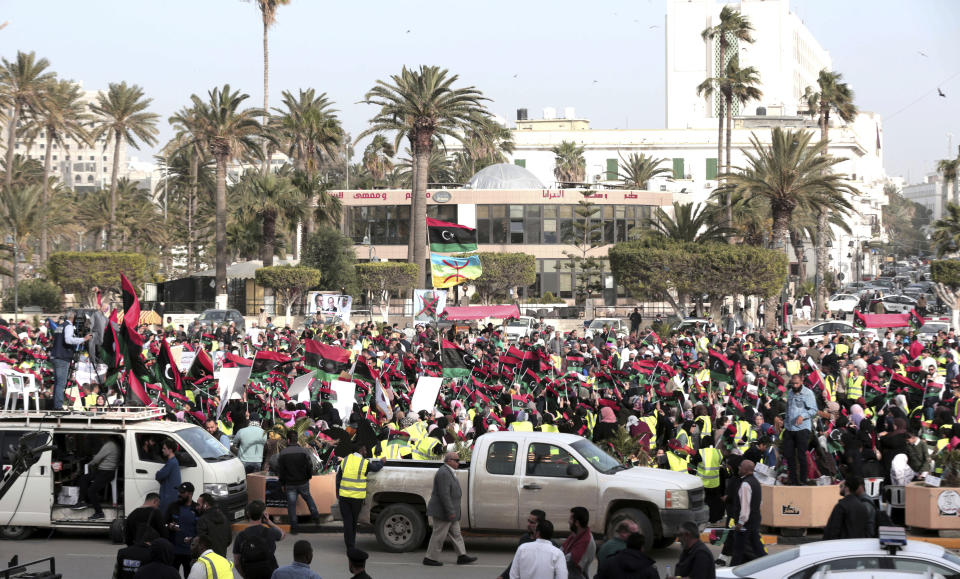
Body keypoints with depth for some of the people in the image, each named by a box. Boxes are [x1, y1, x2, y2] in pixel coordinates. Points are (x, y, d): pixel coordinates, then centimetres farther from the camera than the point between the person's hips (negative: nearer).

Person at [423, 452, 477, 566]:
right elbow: (444, 494, -25)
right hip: (442, 512, -11)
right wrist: (450, 511, -25)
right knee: (439, 535, -4)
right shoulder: (444, 473, -21)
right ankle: (430, 558, 3)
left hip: (449, 512, 11)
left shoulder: (448, 472, 13)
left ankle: (462, 556, 16)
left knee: (456, 534, 12)